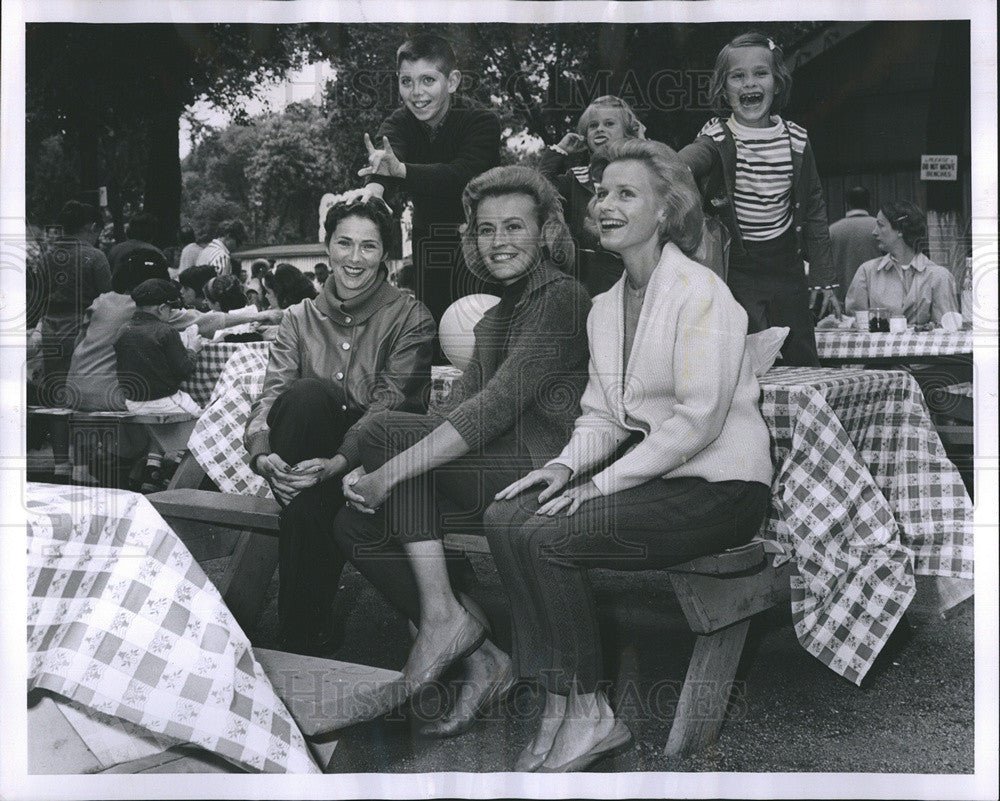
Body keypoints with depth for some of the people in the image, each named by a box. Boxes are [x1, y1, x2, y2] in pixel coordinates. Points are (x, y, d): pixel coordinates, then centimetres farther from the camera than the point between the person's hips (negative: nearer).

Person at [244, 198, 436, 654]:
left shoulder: (409, 318, 4)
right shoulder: (301, 318, 15)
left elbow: (390, 403, -11)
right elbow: (271, 395, 1)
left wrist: (337, 463, -27)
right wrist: (262, 454, -22)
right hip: (302, 466, 3)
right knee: (307, 393, -32)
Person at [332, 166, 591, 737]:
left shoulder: (561, 297, -8)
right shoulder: (499, 314, 23)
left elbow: (496, 408, -19)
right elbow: (453, 411, 14)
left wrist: (390, 470, -21)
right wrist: (373, 472, -2)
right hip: (496, 470, 9)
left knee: (386, 429, -19)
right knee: (356, 526, -7)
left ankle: (443, 614, -17)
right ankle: (481, 659, -6)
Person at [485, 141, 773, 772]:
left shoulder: (701, 291, -11)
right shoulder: (605, 307, 15)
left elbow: (700, 417, -19)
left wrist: (604, 482, -18)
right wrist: (567, 466, -6)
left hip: (719, 485, -8)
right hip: (652, 473, 8)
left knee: (547, 537, -23)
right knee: (507, 518, -13)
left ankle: (591, 715, -7)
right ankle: (556, 703, -8)